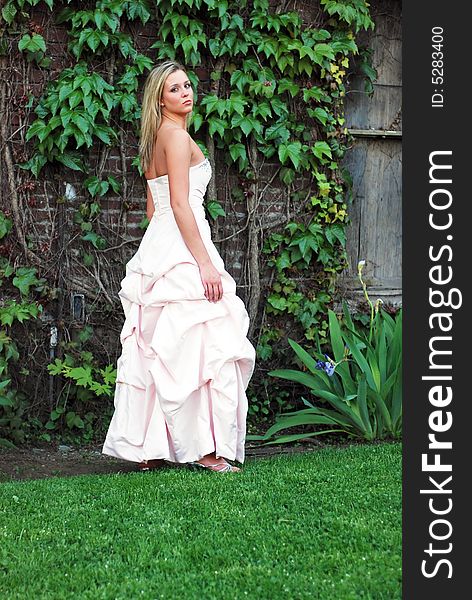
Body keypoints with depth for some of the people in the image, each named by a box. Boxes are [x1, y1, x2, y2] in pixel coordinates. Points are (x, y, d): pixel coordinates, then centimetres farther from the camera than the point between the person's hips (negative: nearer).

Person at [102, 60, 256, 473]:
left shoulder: (156, 140, 20)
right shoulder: (176, 135, -9)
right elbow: (180, 205, -17)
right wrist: (205, 262, -20)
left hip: (158, 245, 10)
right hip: (182, 249, -10)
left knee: (156, 351, 8)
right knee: (205, 346, -9)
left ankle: (147, 448, 11)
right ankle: (205, 449, -9)